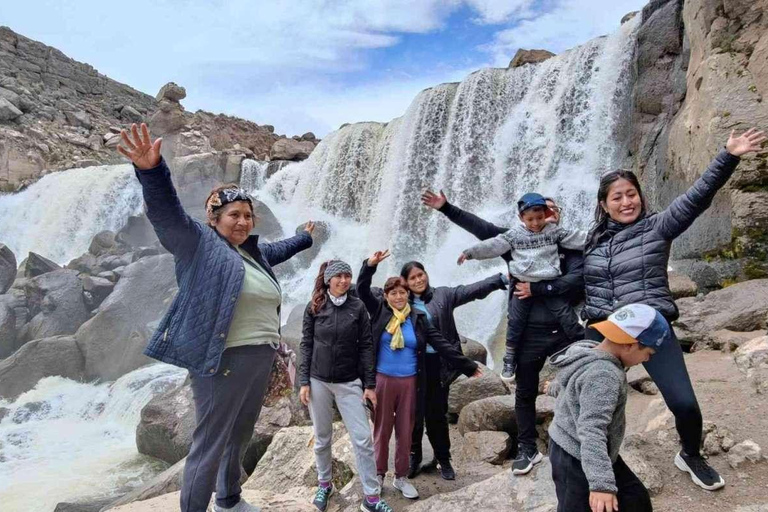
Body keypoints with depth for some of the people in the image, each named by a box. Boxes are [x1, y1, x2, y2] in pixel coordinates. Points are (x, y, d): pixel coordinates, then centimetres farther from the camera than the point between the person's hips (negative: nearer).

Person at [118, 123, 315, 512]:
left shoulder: (254, 251, 15)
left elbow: (278, 251, 37)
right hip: (222, 360, -8)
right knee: (209, 447, -1)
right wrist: (151, 170, -40)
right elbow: (167, 212, -22)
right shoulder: (198, 243, -6)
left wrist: (306, 238, 53)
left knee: (239, 438, 24)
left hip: (261, 359, 8)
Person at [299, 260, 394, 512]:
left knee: (363, 439, -3)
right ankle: (324, 484, 34)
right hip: (319, 381, 1)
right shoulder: (314, 307, 0)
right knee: (322, 438, 12)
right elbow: (306, 345, 3)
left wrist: (369, 384, -4)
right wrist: (304, 382, -2)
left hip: (350, 383, 0)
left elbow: (366, 346, 0)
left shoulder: (358, 307, -1)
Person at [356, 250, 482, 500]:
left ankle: (401, 477, 28)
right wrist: (370, 265, -25)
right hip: (383, 380, -1)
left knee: (405, 431, 12)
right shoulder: (379, 310, -2)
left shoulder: (418, 318, 0)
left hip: (409, 382, 2)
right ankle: (379, 474, 28)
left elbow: (441, 344, 1)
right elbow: (362, 289, -8)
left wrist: (467, 366, 0)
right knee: (382, 429, 11)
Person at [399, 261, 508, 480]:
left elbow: (473, 290, -4)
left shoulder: (443, 295, 2)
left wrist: (503, 279, -11)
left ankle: (443, 458, 31)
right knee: (414, 413, 9)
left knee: (438, 413, 13)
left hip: (437, 364, 0)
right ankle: (413, 456, 30)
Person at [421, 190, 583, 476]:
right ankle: (527, 450, 28)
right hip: (529, 332, 2)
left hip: (564, 329, -1)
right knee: (525, 393, 12)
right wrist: (446, 208, -2)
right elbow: (482, 228, 2)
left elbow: (577, 279, -15)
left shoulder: (568, 245, 1)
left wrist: (537, 289, -18)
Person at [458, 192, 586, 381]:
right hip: (523, 284, 1)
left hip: (550, 282, -1)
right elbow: (492, 246, -4)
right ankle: (510, 359, 21)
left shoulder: (554, 231, 2)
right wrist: (470, 252, -11)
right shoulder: (514, 235, 1)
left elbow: (578, 238, 0)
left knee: (567, 317, 2)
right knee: (515, 321, 7)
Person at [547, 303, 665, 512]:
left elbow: (564, 380, 24)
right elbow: (591, 431, -36)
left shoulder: (589, 352, 2)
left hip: (576, 452, 10)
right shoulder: (604, 375, -30)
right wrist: (601, 484, -39)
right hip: (577, 460, -10)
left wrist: (555, 388, 45)